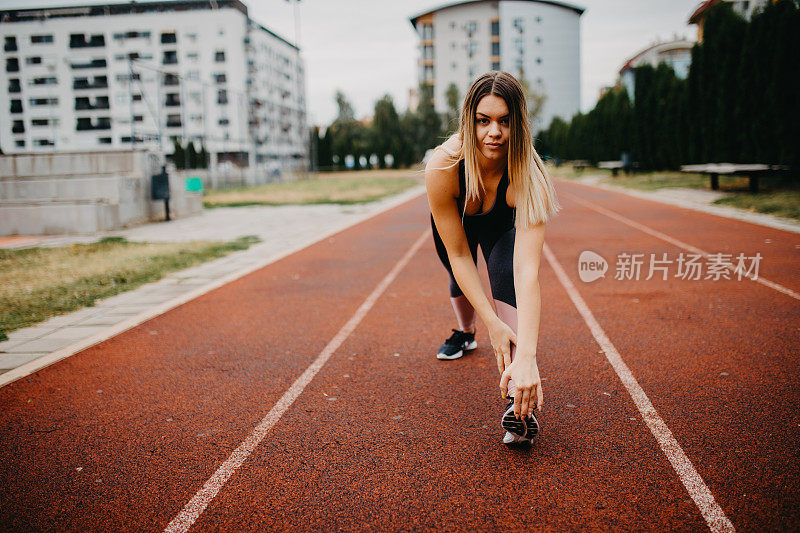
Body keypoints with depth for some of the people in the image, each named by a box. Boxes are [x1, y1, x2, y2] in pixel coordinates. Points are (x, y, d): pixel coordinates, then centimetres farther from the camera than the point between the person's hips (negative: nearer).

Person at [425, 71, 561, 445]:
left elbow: (528, 271, -50)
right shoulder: (442, 168, -40)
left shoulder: (528, 178, -42)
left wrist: (527, 357, -60)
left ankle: (519, 402, -38)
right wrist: (492, 323, -40)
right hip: (454, 221, 2)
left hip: (502, 225, -2)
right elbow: (458, 254, -33)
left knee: (506, 273, -27)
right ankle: (465, 333, 49)